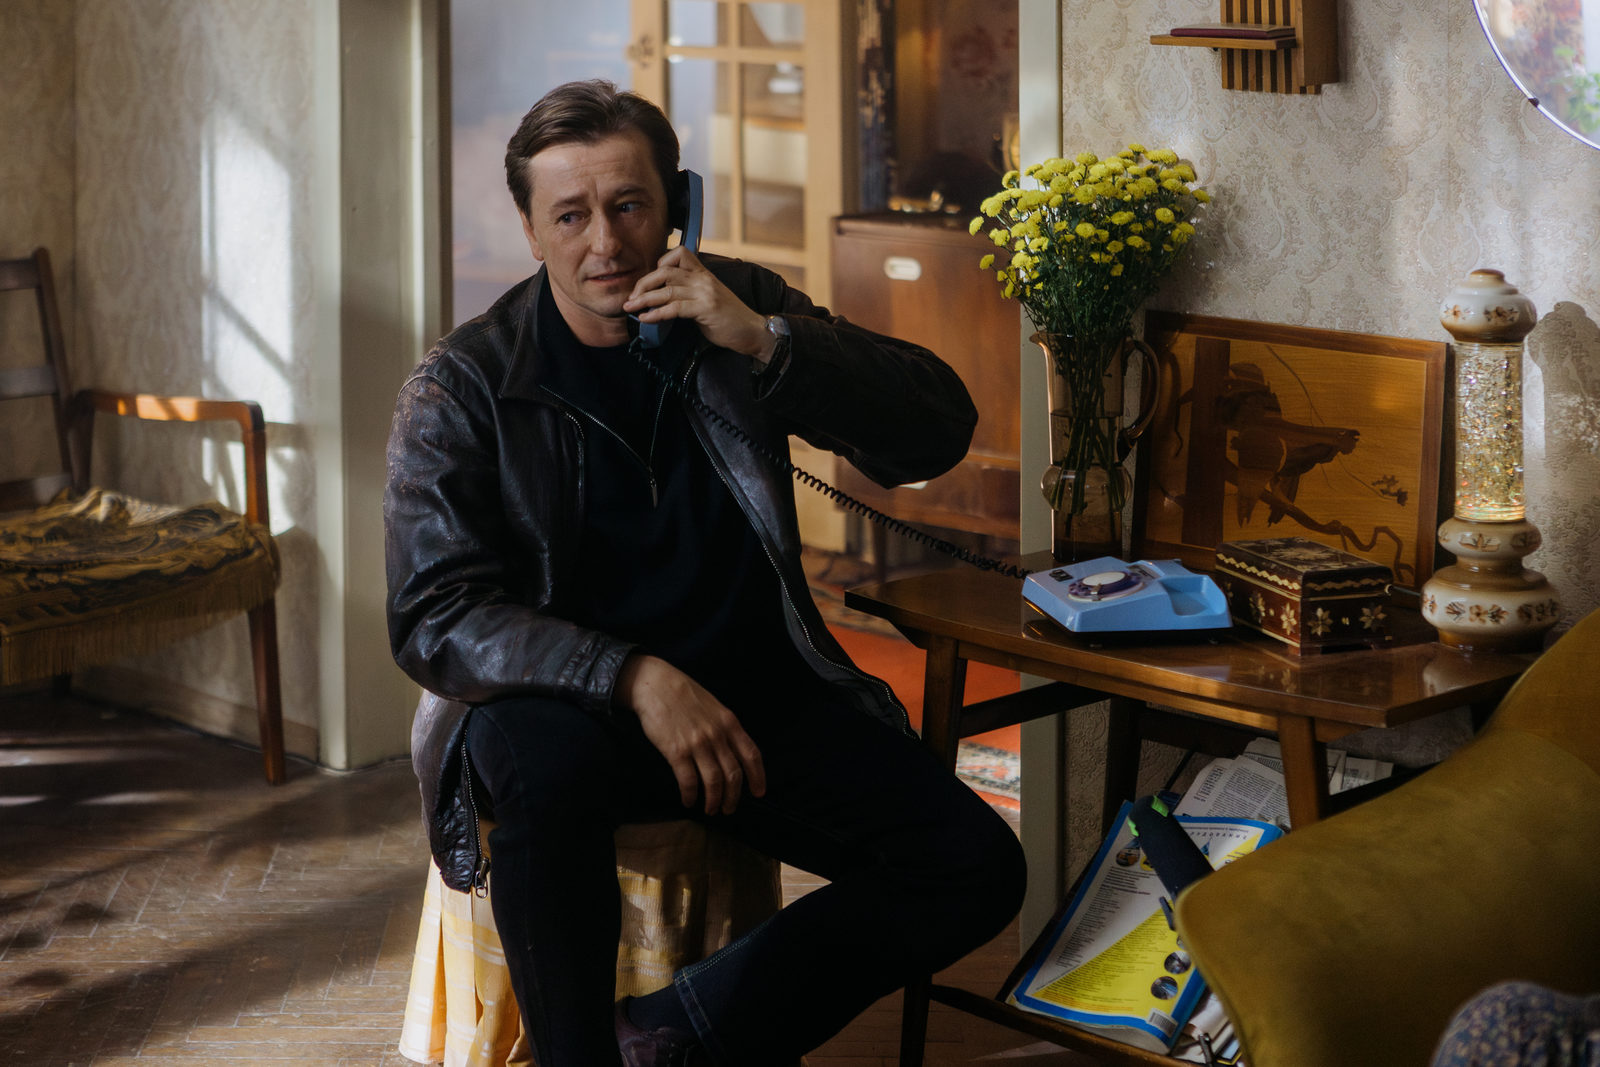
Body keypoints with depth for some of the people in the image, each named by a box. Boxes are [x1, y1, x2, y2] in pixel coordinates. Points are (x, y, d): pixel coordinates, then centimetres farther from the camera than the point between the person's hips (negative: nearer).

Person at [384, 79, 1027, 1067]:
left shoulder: (739, 310, 4)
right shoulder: (461, 387, -4)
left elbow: (939, 431, -3)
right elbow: (436, 618, -12)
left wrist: (763, 342, -19)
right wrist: (634, 679, -26)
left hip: (755, 689, 3)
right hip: (563, 700, -3)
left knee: (974, 865, -15)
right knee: (542, 759, -39)